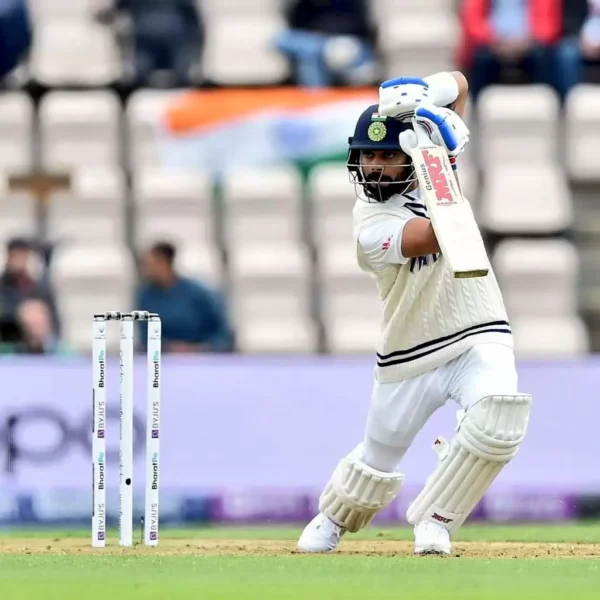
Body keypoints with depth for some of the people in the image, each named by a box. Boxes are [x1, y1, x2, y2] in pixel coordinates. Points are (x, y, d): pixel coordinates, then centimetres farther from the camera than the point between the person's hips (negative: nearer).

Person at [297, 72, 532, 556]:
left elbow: (456, 82, 4)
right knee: (378, 460, 11)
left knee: (498, 425, -27)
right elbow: (440, 236, -33)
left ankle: (433, 520, -6)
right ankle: (331, 521, 45)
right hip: (410, 355, -2)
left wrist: (426, 100, -18)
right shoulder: (370, 226, -16)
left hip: (480, 338, 2)